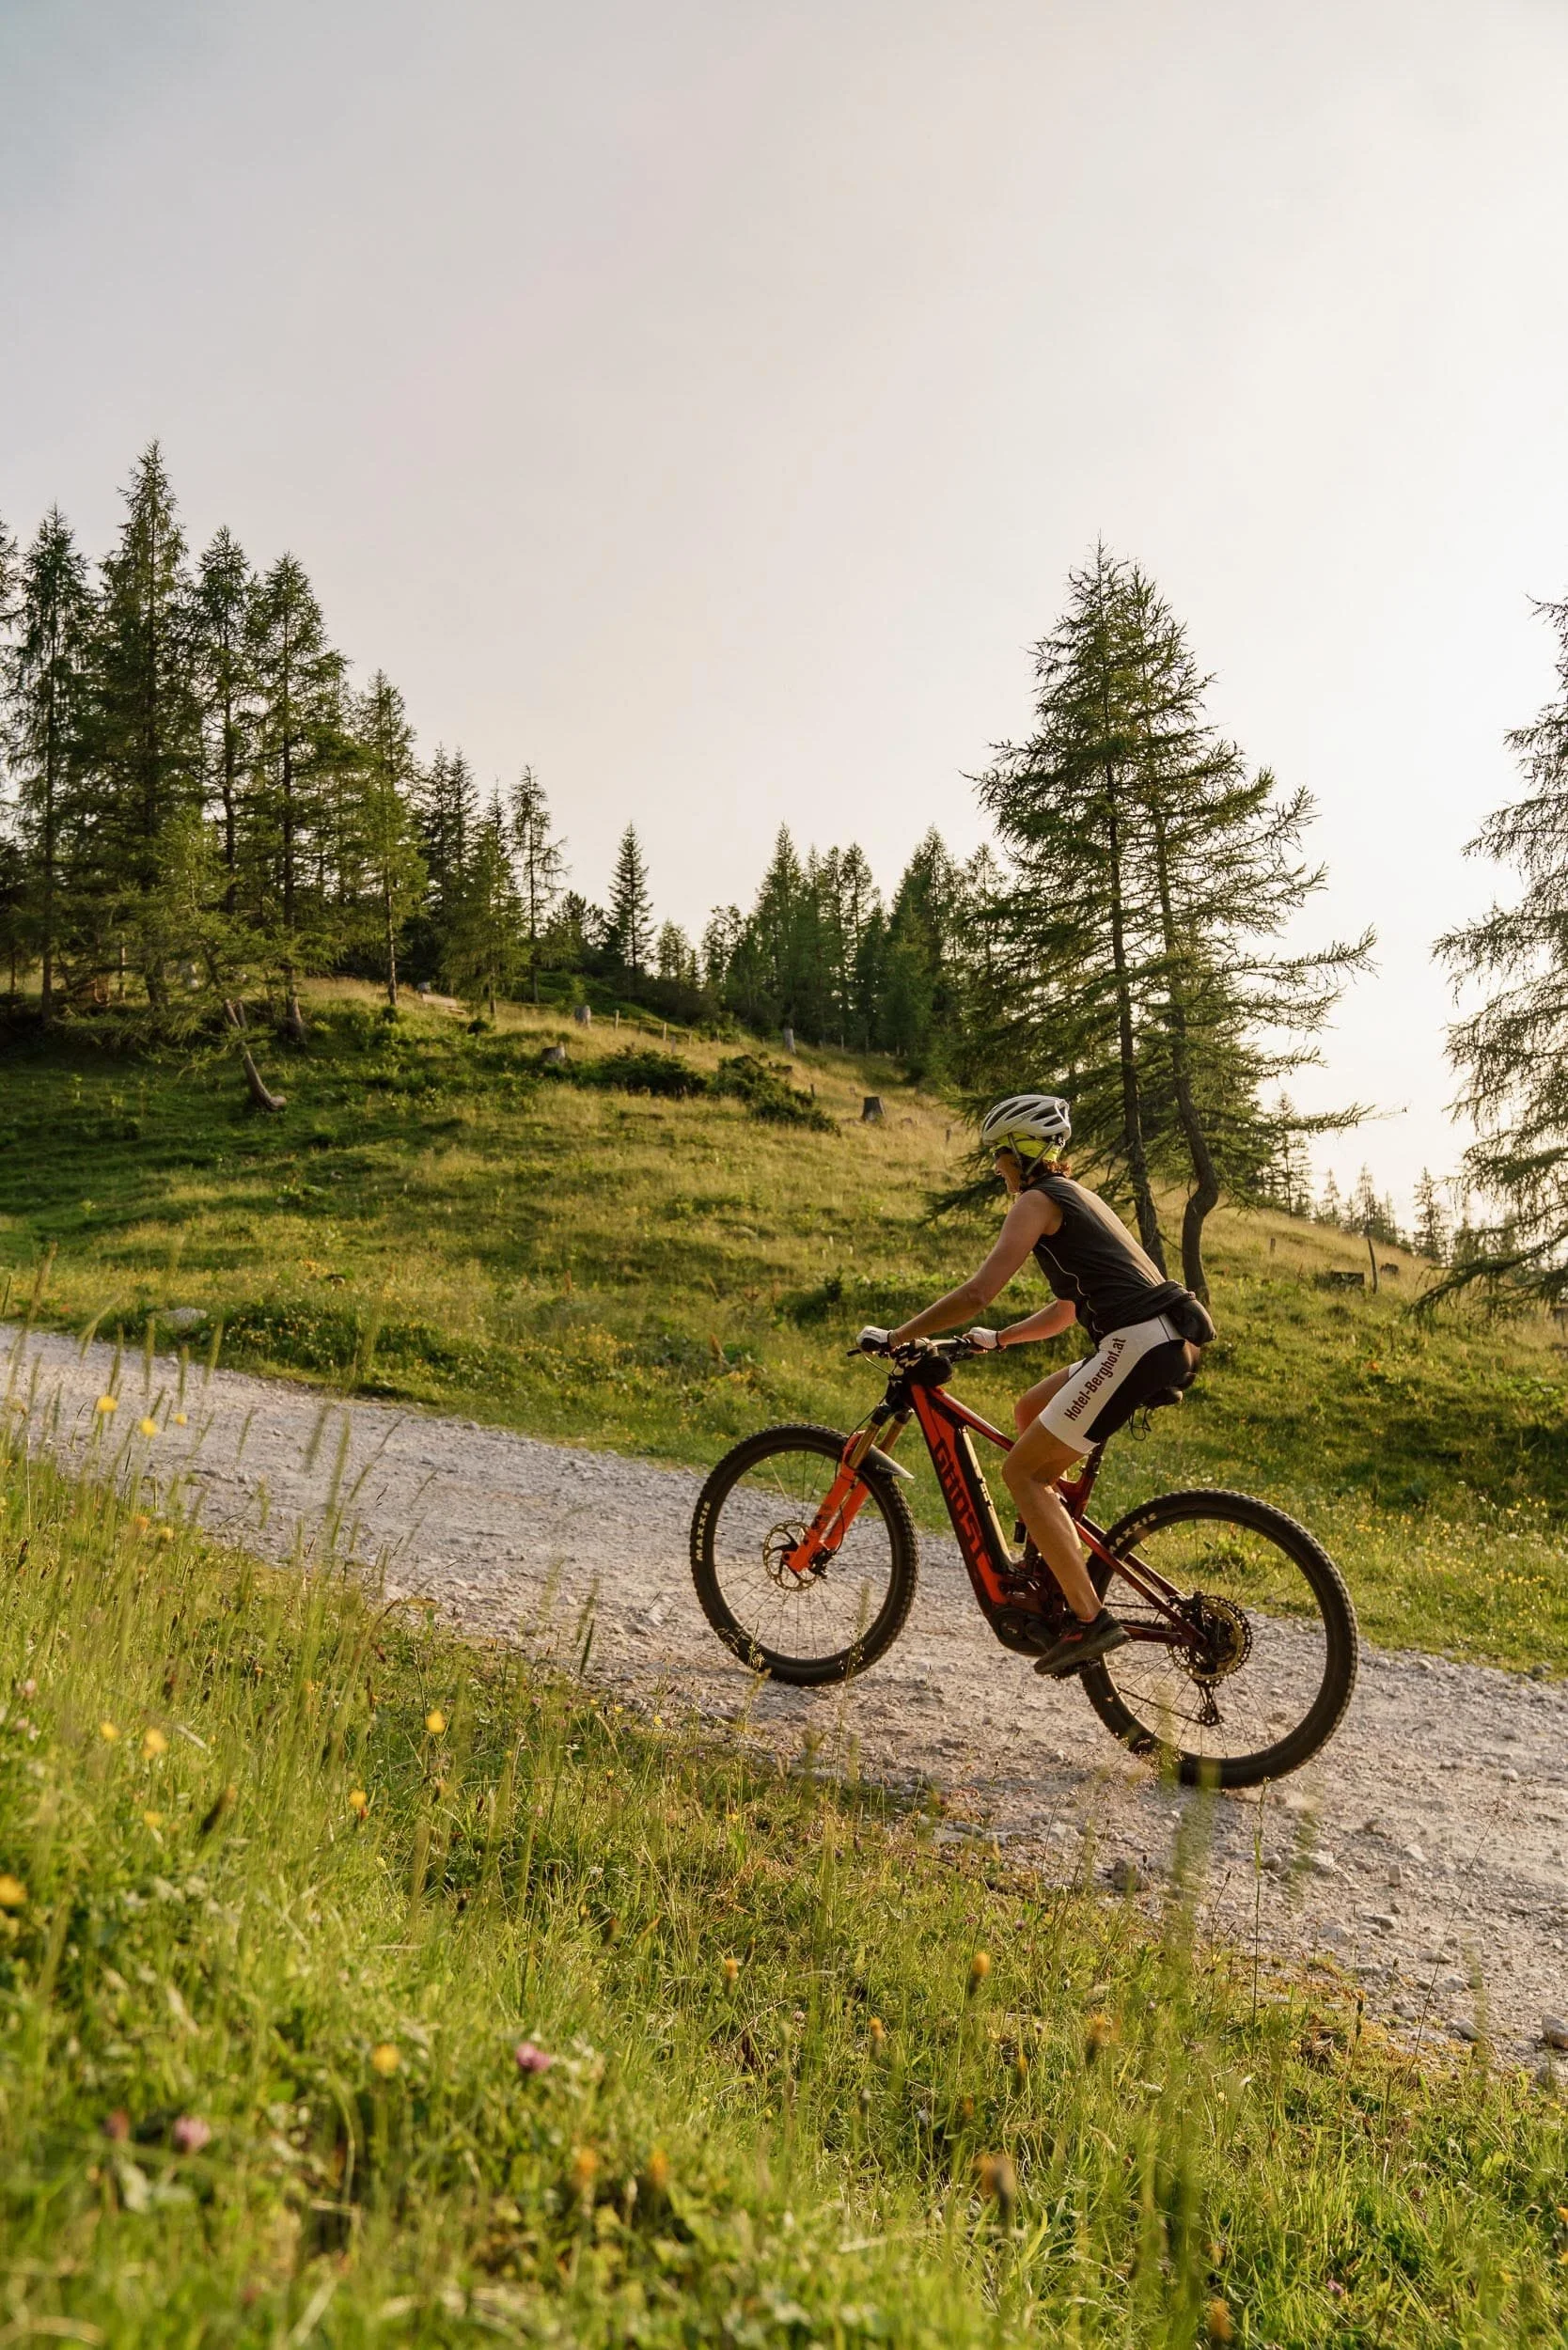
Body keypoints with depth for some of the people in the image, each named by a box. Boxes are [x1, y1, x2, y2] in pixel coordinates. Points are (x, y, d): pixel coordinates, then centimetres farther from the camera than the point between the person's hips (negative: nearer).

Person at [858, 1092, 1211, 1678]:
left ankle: (1090, 1618, -7)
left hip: (1138, 1344, -10)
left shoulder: (1038, 1200, -2)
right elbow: (1067, 1311, 32)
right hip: (1172, 1343, 10)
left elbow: (979, 1290, -13)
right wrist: (997, 1339, 31)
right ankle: (1056, 1560, 23)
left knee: (1022, 1471, -3)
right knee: (1030, 1409, 24)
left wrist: (895, 1337, -5)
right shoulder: (1077, 1197, 26)